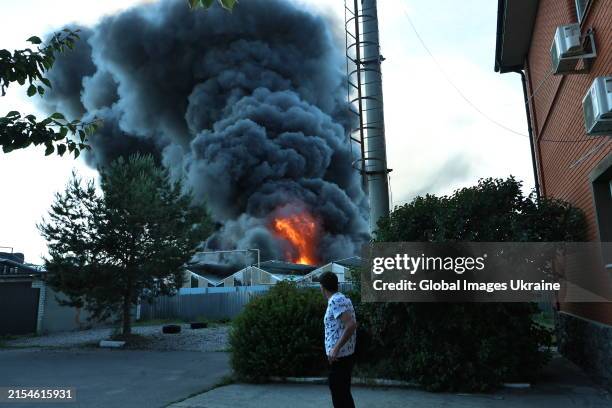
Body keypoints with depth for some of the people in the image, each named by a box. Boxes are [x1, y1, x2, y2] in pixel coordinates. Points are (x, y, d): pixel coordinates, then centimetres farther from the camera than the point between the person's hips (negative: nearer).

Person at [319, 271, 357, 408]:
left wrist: (335, 349, -26)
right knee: (344, 393, 18)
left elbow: (351, 325, -28)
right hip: (346, 354, 10)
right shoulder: (342, 299, 12)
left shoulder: (336, 301, -17)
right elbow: (350, 325, 21)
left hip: (339, 356, -10)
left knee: (339, 396, 0)